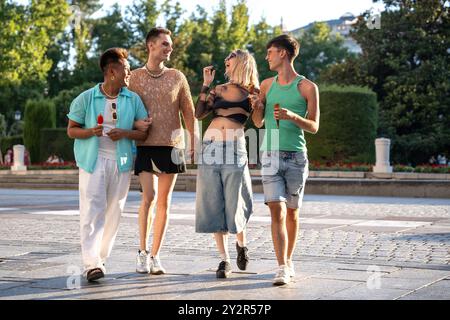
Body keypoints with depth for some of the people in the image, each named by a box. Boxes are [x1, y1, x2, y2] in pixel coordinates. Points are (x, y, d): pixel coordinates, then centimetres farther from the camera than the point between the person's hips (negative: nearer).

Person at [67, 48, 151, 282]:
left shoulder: (133, 100, 7)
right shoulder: (86, 98, 1)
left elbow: (144, 132, 7)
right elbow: (71, 130, 3)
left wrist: (125, 133, -12)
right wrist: (91, 132, -16)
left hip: (121, 163, 3)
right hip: (93, 160, -3)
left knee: (113, 213, 6)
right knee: (93, 210, -12)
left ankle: (101, 258, 18)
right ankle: (91, 263, -15)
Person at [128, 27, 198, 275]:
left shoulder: (177, 77, 8)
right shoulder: (135, 77, 3)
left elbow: (188, 111, 10)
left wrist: (194, 140, 3)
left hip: (171, 145, 2)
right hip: (145, 145, -2)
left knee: (164, 201, 5)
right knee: (149, 196, -14)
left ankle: (155, 256, 14)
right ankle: (142, 251, 2)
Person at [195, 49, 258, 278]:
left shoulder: (253, 93, 7)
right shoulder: (218, 90, 16)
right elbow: (199, 114, 4)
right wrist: (205, 84, 3)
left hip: (235, 149, -3)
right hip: (211, 147, 3)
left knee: (234, 204, -2)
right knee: (214, 205, 1)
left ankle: (241, 244, 27)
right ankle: (224, 259, 9)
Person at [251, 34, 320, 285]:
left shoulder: (307, 87, -1)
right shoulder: (267, 85, 11)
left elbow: (314, 127, -1)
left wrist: (292, 116, -18)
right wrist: (256, 107, -4)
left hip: (296, 156, -2)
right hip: (270, 155, 2)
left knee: (292, 212, 9)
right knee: (276, 210, -10)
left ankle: (288, 260, 26)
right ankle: (282, 268, -12)